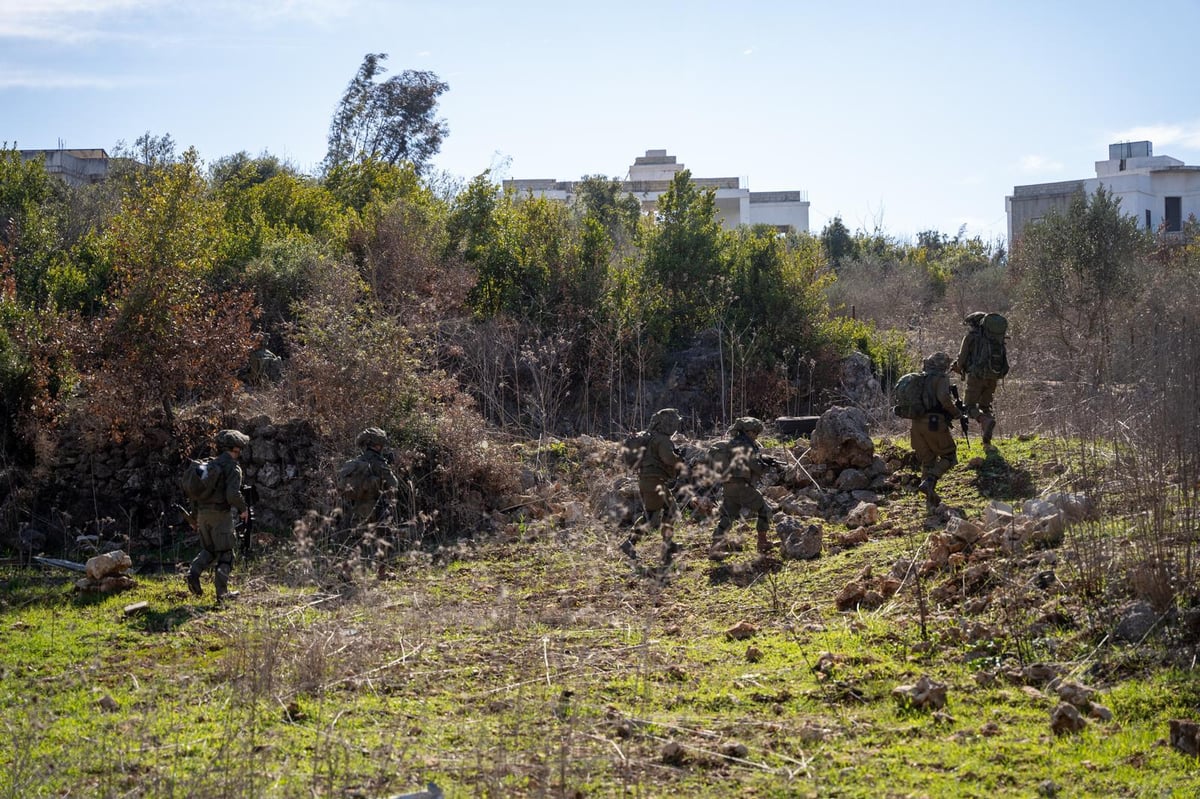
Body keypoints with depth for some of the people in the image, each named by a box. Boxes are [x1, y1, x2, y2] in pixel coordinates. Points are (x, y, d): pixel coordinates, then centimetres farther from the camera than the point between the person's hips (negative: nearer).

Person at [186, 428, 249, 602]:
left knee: (208, 550, 21)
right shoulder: (233, 468, -9)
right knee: (225, 555, 3)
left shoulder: (210, 464, 14)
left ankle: (194, 573, -4)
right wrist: (243, 509, -3)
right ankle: (222, 593, -2)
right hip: (220, 514, -6)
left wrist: (196, 516, 23)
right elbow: (233, 494, -22)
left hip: (203, 513, 6)